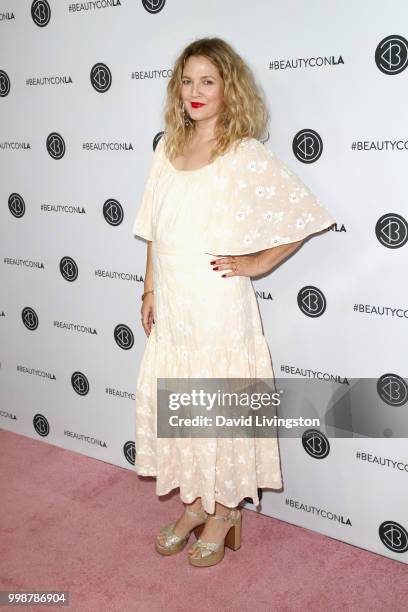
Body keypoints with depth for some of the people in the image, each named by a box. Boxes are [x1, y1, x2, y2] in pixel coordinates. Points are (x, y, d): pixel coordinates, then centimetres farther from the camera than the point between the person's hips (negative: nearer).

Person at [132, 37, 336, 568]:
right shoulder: (168, 149, 9)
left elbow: (306, 216, -8)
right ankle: (193, 507, 35)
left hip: (219, 309, -6)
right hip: (171, 308, 6)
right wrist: (150, 291, 12)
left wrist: (257, 263, -9)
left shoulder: (247, 156, -9)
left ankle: (223, 516, 29)